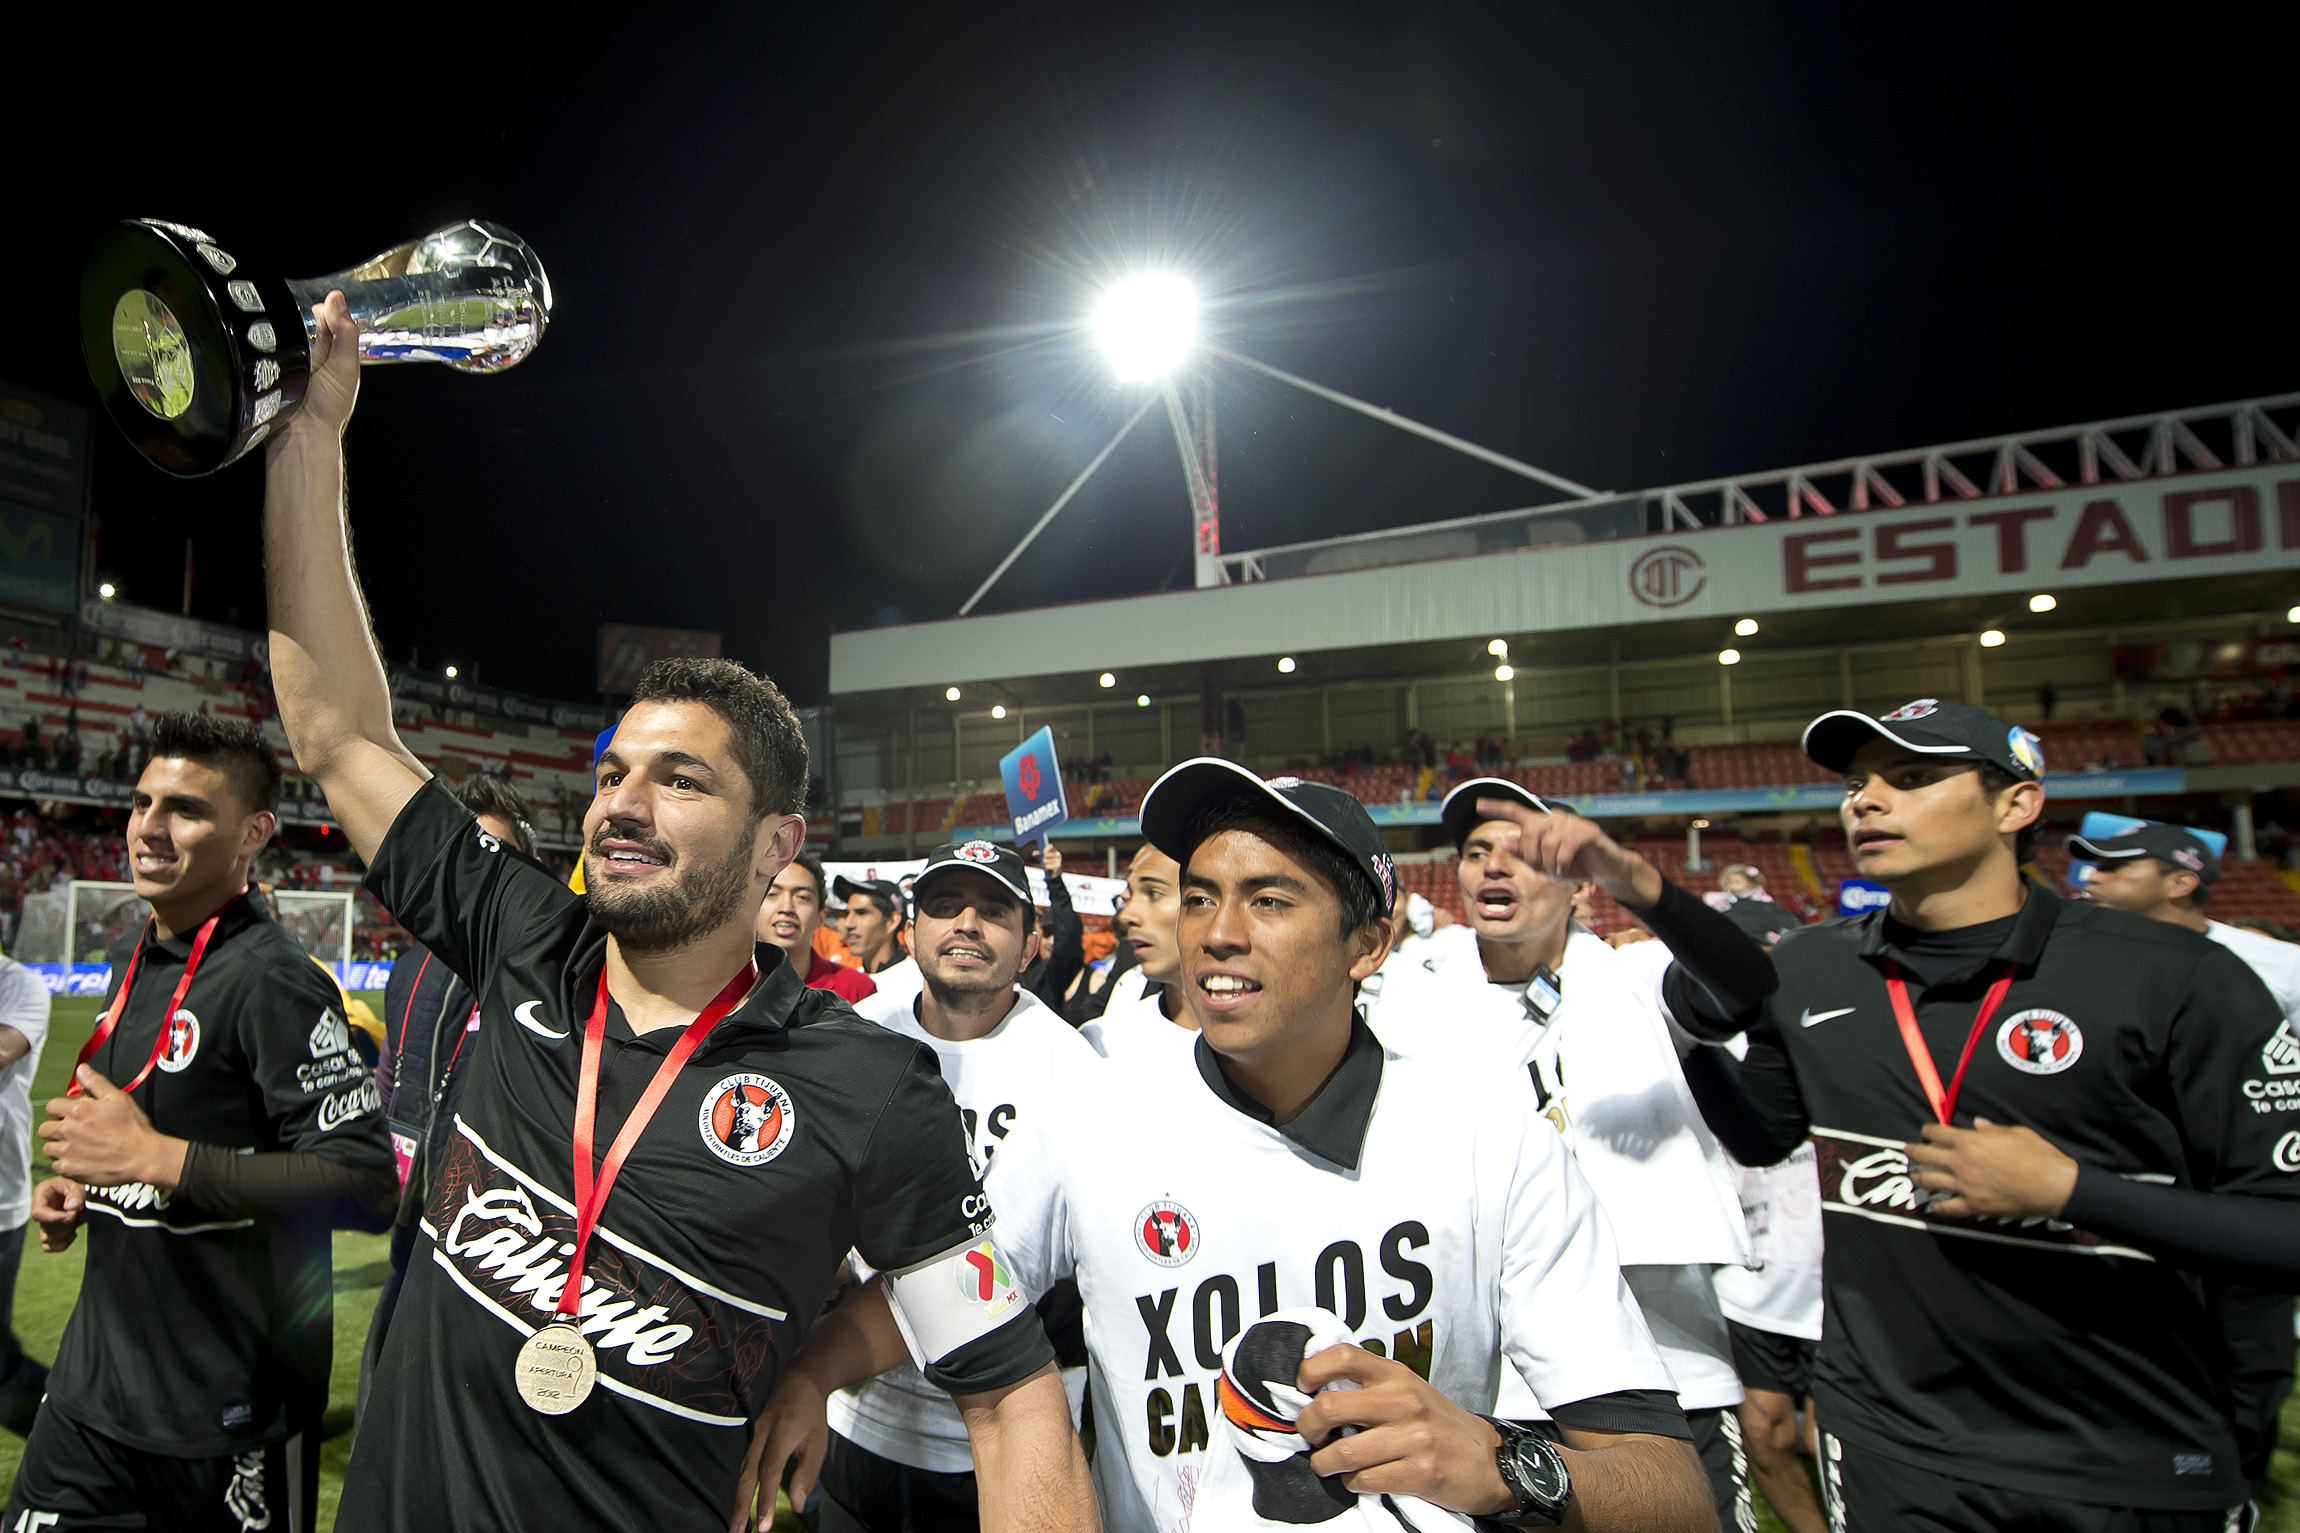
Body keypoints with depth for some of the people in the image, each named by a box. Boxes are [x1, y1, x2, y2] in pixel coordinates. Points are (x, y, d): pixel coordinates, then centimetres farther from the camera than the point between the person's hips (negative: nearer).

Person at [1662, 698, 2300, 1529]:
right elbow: (1759, 1139, 12)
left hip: (2125, 1466, -2)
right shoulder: (1806, 969, -1)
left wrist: (2067, 1190, -21)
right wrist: (1690, 1031, -1)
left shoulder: (2173, 978, -13)